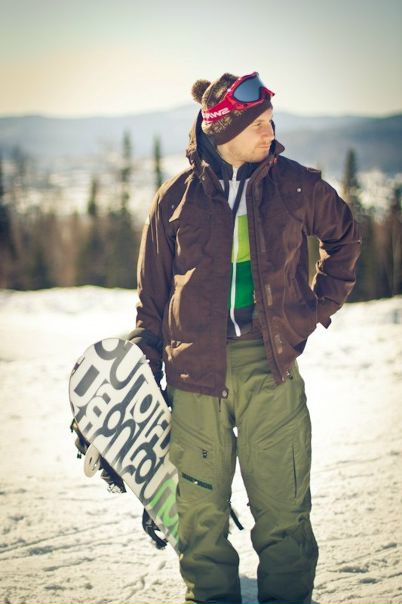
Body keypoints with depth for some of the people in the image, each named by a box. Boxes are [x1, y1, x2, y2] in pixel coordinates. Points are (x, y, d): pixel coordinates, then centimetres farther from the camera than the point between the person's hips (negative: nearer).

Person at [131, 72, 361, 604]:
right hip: (194, 364, 1)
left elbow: (345, 237, 22)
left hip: (270, 362, 0)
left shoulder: (296, 185, 5)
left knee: (283, 506, 0)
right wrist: (146, 369, 7)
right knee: (200, 507, 8)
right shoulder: (178, 196, 5)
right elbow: (152, 291, 10)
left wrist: (320, 305, 14)